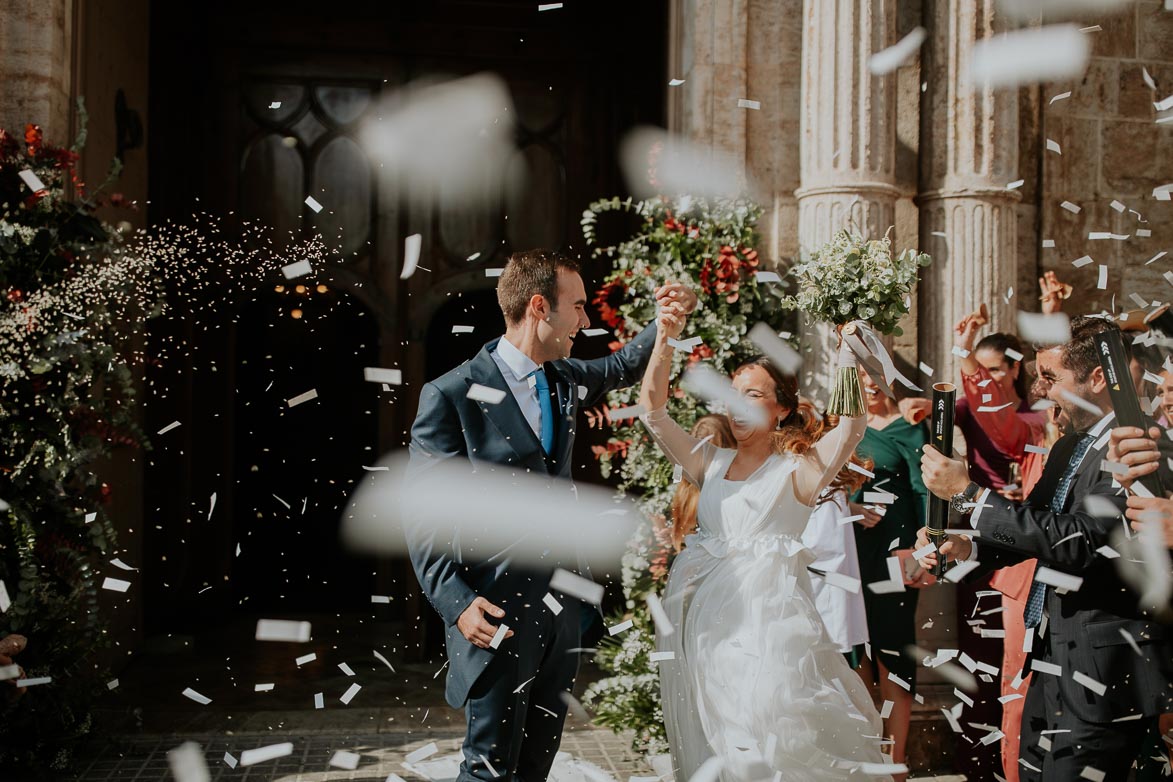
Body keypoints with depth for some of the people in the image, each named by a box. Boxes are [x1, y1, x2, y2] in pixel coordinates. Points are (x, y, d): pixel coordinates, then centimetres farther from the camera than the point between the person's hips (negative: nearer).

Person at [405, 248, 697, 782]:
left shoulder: (565, 379, 8)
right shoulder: (451, 396, -12)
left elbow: (623, 366, 29)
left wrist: (667, 320, 11)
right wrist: (456, 601, -22)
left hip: (561, 604, 7)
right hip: (497, 608, -7)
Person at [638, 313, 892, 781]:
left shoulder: (797, 471, 1)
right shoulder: (711, 463, 12)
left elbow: (851, 430, -15)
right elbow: (652, 410, 7)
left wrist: (846, 361, -23)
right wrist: (665, 340, -2)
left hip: (768, 615, -4)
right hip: (707, 617, 4)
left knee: (777, 737, -8)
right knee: (716, 739, 9)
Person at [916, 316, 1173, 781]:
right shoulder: (1068, 446, 12)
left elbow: (1080, 541, -27)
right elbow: (1035, 529, 20)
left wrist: (969, 494, -24)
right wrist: (968, 547, 1)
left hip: (1102, 672, -9)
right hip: (1052, 662, 9)